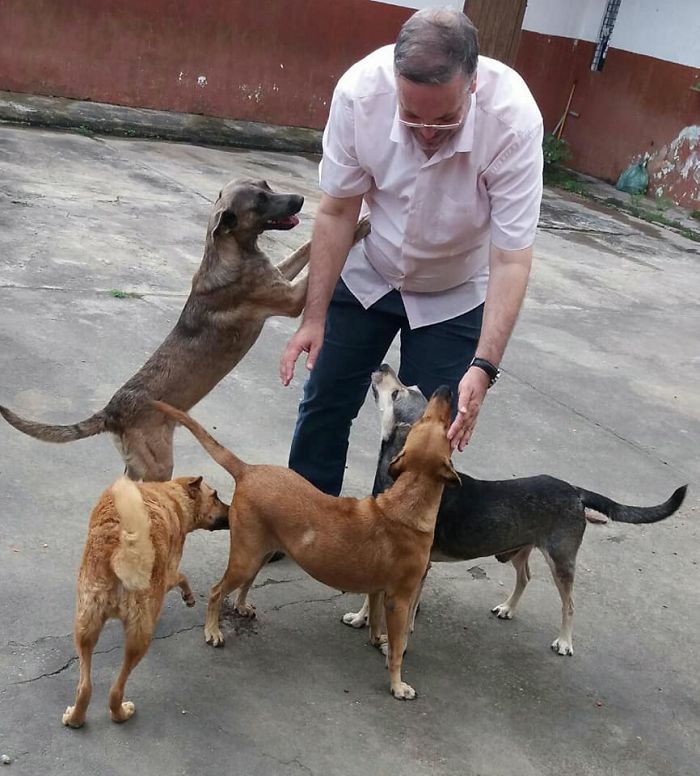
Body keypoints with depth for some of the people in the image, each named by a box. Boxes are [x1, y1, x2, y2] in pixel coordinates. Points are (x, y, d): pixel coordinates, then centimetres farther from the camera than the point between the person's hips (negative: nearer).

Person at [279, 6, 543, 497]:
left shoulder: (514, 120, -32)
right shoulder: (360, 90, -28)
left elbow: (511, 259, -27)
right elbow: (338, 211, -16)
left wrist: (485, 365, -35)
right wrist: (314, 318, -14)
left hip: (453, 295, -1)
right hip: (367, 274, 2)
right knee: (325, 404, 8)